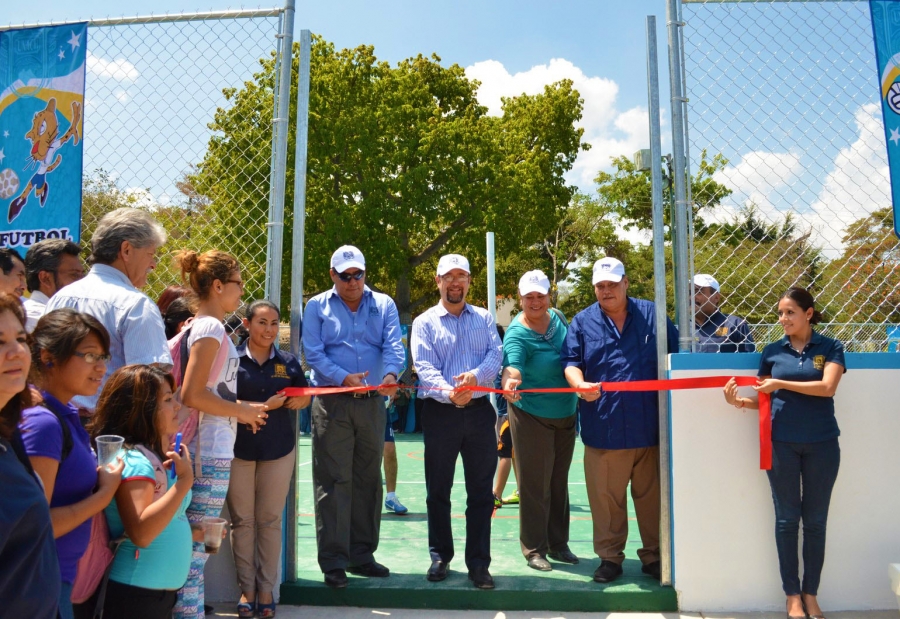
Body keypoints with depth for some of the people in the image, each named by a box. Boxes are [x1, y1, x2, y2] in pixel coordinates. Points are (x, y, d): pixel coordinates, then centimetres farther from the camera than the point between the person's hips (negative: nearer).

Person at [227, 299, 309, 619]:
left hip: (278, 449, 2)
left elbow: (305, 394, 15)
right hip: (237, 448, -2)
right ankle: (246, 588, 18)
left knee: (270, 520, 8)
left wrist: (300, 400, -8)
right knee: (242, 520, 5)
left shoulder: (288, 361, 5)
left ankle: (267, 589, 18)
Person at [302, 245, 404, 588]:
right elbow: (313, 353, -5)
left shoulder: (383, 305, 9)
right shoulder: (317, 306, 4)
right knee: (333, 481, -2)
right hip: (332, 402, -3)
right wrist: (344, 378, -21)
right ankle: (333, 561, 6)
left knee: (368, 479, 10)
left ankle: (361, 554, 23)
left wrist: (391, 374, -27)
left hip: (372, 402, 3)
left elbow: (393, 345, -6)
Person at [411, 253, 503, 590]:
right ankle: (441, 556, 24)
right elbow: (424, 367, -9)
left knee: (481, 491, 5)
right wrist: (448, 392, -27)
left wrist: (476, 376, -23)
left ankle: (478, 563, 15)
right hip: (440, 412, -1)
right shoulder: (424, 322, 3)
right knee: (438, 490, 9)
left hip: (479, 411, 2)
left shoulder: (484, 318, 11)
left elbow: (495, 355, -2)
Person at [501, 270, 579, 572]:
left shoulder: (558, 318, 0)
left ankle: (558, 544, 29)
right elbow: (513, 365, -39)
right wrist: (510, 380, -59)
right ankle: (534, 550, 15)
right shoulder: (517, 334, -20)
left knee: (559, 483, 15)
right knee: (535, 486, 0)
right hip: (532, 417, -6)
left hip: (566, 414, 6)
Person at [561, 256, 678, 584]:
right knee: (605, 497, 6)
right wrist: (579, 384, -18)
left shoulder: (652, 314, 9)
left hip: (650, 426, 1)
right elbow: (571, 362, 3)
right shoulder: (582, 321, 7)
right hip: (603, 429, 0)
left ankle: (654, 556, 25)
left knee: (652, 496, 9)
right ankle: (609, 556, 21)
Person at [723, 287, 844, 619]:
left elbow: (827, 387, -17)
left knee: (815, 520, 9)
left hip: (821, 445, -1)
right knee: (787, 519, 6)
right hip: (781, 443, 1)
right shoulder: (772, 351, 4)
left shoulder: (830, 348, -1)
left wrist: (781, 383, -17)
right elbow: (767, 399, 7)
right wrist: (741, 401, -12)